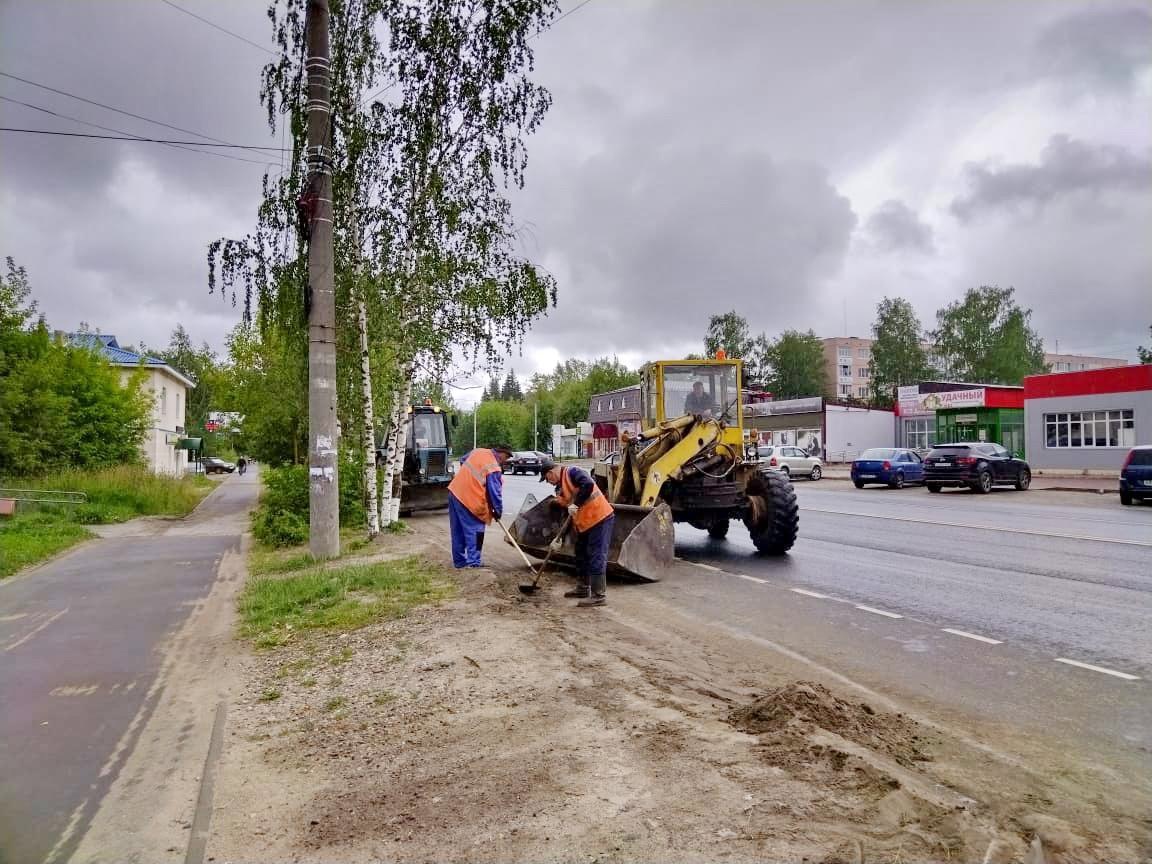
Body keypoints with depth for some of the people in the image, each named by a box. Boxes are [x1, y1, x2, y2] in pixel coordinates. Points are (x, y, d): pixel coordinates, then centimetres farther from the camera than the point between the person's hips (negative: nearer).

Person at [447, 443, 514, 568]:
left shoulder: (478, 451, 8)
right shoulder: (494, 469, -15)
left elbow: (463, 461, 27)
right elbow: (495, 492, -11)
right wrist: (498, 511, 0)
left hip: (454, 491, 8)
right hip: (469, 501, -8)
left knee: (458, 531, 14)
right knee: (474, 531, -1)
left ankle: (459, 561, 22)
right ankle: (473, 562, -3)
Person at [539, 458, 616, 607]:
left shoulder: (572, 472, -11)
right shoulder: (559, 488, 15)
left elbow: (588, 485, -30)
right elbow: (567, 513, 18)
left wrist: (576, 504, -27)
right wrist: (560, 537, 15)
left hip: (600, 519, -10)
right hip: (584, 524, 10)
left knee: (596, 557, -8)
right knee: (581, 555, 19)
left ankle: (599, 596, -3)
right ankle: (583, 588, 34)